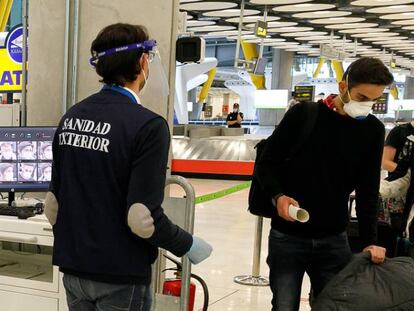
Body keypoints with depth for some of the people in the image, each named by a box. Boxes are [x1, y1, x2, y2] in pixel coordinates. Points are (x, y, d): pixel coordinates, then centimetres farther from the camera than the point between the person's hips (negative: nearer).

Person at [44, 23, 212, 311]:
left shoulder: (71, 117, 2)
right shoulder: (148, 125, -18)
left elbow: (53, 203, 6)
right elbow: (142, 217, -21)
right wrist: (189, 245, -5)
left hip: (73, 269, 6)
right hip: (119, 278, -6)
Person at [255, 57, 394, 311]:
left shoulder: (373, 130, 0)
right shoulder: (303, 114, -8)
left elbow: (368, 191, 2)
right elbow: (266, 163, -3)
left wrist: (370, 240, -7)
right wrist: (278, 196, -20)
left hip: (334, 240, 3)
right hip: (287, 237, -2)